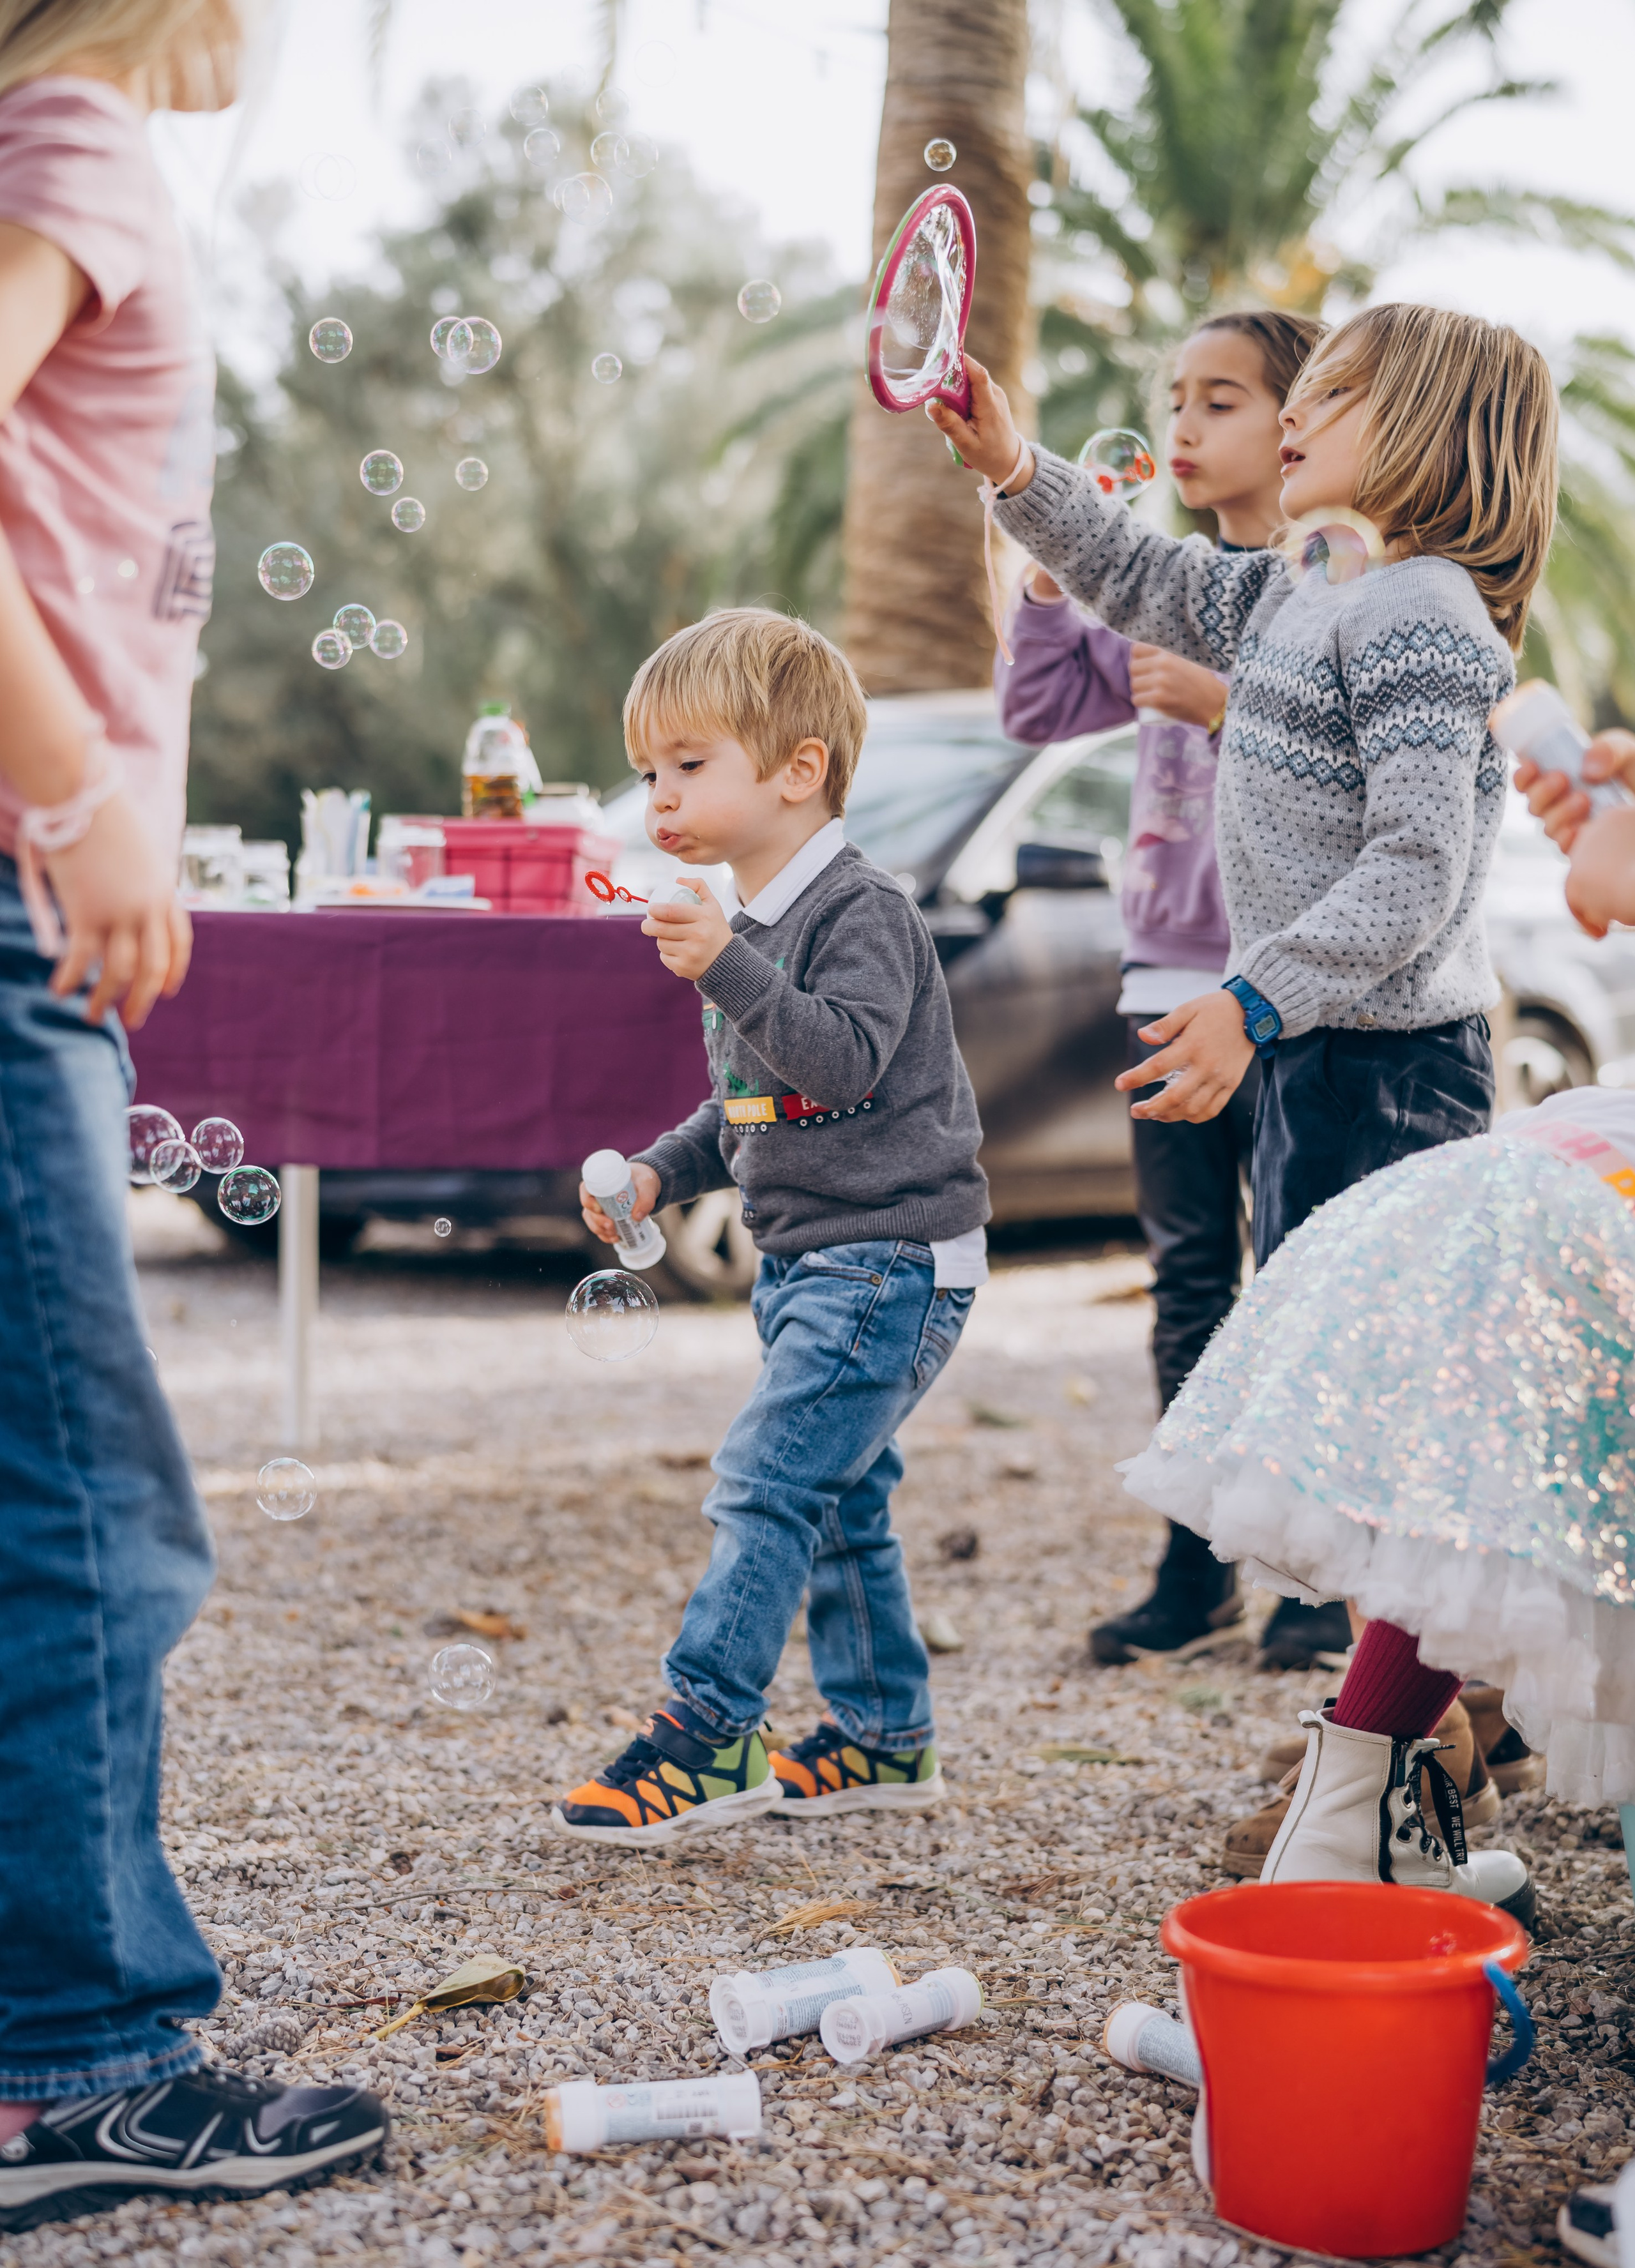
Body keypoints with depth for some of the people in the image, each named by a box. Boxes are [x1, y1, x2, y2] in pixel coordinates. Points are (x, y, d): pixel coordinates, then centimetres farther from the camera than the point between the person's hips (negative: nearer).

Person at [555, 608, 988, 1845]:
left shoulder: (859, 909, -13)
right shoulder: (753, 920, 15)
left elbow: (848, 1058, -28)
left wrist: (725, 970, -36)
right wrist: (659, 1171, 9)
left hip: (891, 1257, -10)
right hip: (813, 1261, 10)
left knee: (767, 1477, -14)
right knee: (838, 1500, 13)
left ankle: (708, 1731, -12)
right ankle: (884, 1739, 22)